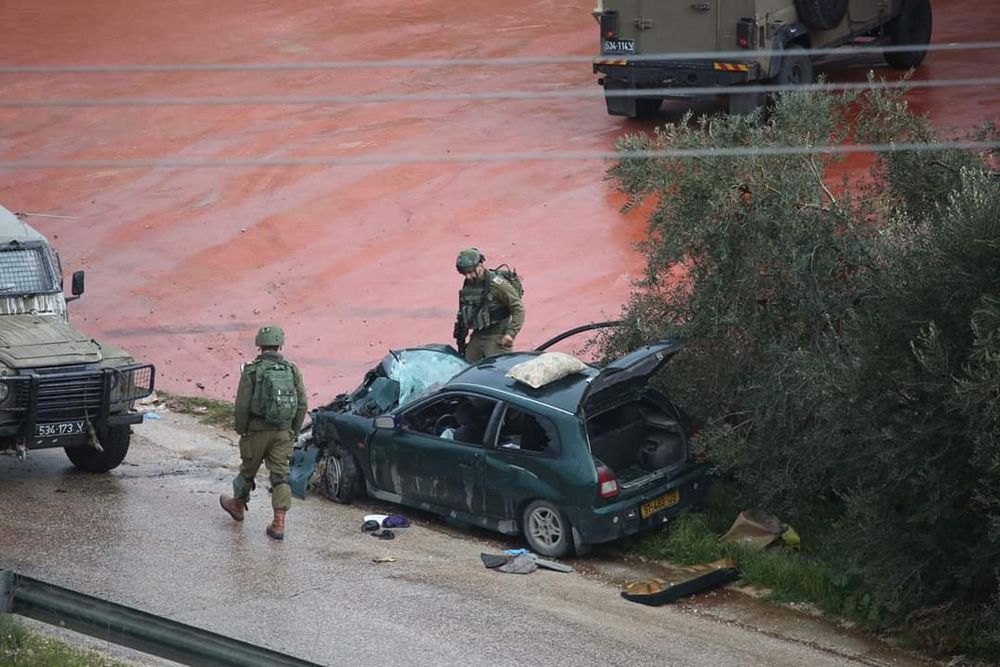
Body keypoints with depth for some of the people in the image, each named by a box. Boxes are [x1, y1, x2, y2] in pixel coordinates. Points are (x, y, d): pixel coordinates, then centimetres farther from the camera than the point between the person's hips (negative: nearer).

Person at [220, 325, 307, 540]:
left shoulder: (251, 371, -10)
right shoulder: (292, 370, 0)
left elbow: (242, 406, -10)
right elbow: (302, 405, 3)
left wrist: (241, 430, 3)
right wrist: (294, 431, 14)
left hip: (257, 431, -2)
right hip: (283, 433, 2)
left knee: (248, 470, 18)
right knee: (280, 476, 2)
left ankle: (238, 505, 41)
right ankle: (279, 524, -6)